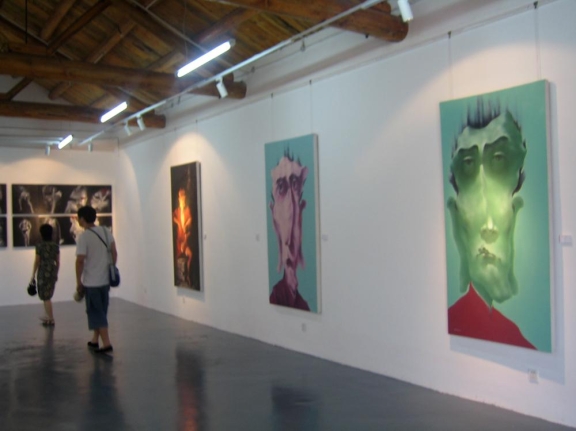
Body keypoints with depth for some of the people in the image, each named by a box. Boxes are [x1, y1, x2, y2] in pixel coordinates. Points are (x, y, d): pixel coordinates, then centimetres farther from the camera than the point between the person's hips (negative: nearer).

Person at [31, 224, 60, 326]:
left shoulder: (40, 245, -10)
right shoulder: (55, 245, 3)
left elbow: (37, 261, -8)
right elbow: (58, 261, 7)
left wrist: (33, 275, 0)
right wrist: (56, 273, 18)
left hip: (43, 272, -5)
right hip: (52, 271, 5)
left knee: (45, 297, 3)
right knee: (47, 295, 21)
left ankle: (51, 319, 5)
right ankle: (48, 316, 29)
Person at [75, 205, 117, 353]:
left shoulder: (83, 237, -14)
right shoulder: (105, 231, 4)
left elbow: (80, 261, -16)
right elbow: (114, 253, 5)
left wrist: (78, 282, -7)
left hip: (91, 281, -6)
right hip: (105, 279, 6)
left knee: (96, 313, 1)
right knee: (100, 311, 17)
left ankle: (106, 343, -3)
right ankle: (95, 339, 27)